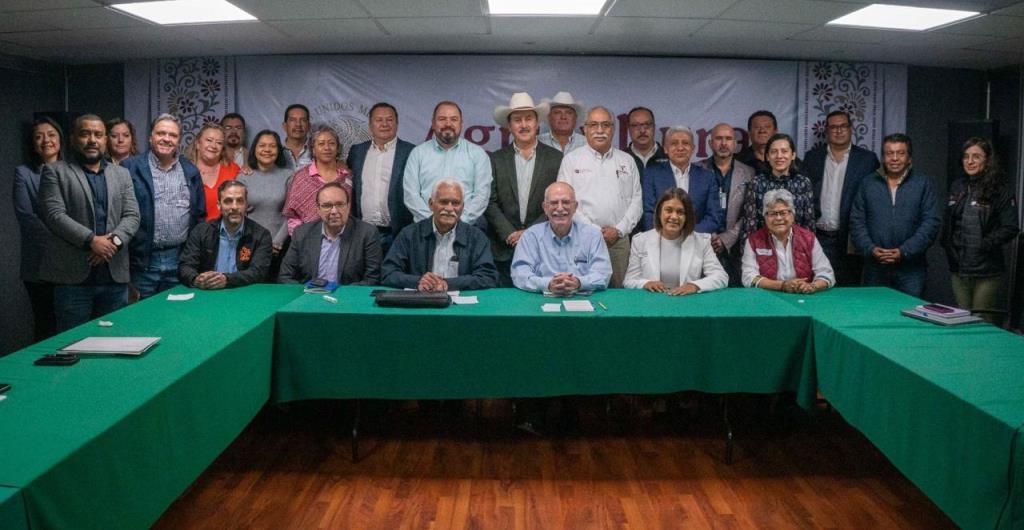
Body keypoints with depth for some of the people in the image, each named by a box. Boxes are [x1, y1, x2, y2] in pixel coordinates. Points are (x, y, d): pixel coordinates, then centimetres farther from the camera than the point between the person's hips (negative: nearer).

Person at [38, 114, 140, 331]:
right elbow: (55, 215, -7)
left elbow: (132, 215, 6)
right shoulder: (55, 172, 4)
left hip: (115, 276, 3)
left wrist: (114, 241, -12)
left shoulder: (122, 174, 15)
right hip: (73, 275, -3)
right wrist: (91, 240, -17)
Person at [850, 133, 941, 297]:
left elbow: (932, 222, -2)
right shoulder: (868, 184, 10)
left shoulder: (923, 184, 5)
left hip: (911, 267, -1)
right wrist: (870, 249, -10)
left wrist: (904, 251, -12)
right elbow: (856, 221, 6)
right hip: (875, 267, 2)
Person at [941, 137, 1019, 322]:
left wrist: (985, 244, -17)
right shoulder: (957, 187, 11)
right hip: (958, 268, 5)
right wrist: (947, 245, 7)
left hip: (986, 271, -5)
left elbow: (1010, 228, -10)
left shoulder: (1001, 191, -6)